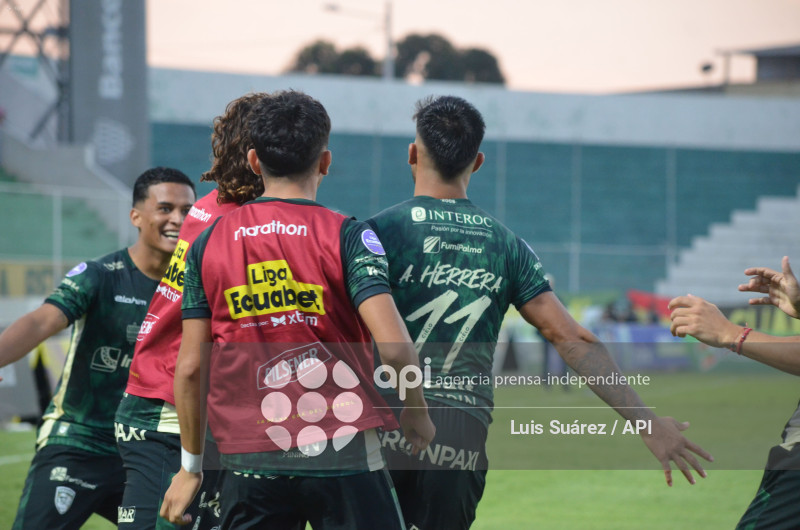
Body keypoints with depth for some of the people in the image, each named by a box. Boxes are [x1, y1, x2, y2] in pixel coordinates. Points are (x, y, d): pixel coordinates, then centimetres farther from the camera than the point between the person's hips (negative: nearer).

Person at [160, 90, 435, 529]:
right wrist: (416, 413, 4)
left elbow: (190, 367, 7)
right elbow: (393, 346, -14)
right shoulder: (345, 235, -3)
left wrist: (191, 465, 17)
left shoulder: (208, 243, 6)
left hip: (249, 462, 3)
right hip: (343, 454, -3)